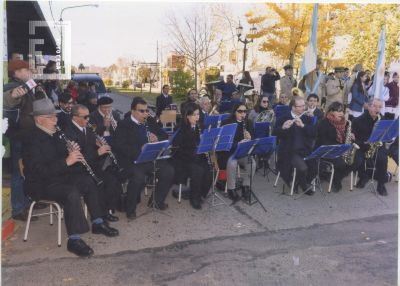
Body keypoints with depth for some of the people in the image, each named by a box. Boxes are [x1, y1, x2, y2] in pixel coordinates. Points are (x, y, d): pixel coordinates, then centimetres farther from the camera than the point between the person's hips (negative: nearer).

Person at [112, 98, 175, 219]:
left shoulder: (150, 122, 15)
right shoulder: (124, 125, -4)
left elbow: (164, 135, 18)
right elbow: (119, 146, -15)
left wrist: (157, 138, -7)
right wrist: (140, 150, -28)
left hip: (151, 158, 6)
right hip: (132, 160, -5)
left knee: (169, 171, -16)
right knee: (138, 177, -34)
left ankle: (157, 199, 8)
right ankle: (130, 208, -8)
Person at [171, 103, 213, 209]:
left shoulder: (201, 126, 11)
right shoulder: (180, 129, -6)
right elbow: (178, 148, -13)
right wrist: (193, 153, -24)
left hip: (199, 157, 5)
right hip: (184, 159, -5)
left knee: (210, 170, -23)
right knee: (198, 170, -32)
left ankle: (201, 194, 1)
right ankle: (194, 199, -11)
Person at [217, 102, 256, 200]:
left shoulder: (248, 123, 8)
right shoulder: (226, 122, -6)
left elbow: (254, 139, 11)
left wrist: (250, 138, -14)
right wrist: (238, 144, -28)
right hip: (229, 151, -3)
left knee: (252, 163, -25)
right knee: (232, 164, -34)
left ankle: (246, 187, -4)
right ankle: (231, 189, -13)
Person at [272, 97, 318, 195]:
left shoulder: (307, 119, 15)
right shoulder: (283, 119, 2)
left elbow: (314, 132, -1)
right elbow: (274, 135, -9)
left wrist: (302, 125, -17)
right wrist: (283, 128, -29)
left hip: (306, 150, 5)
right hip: (291, 152, -5)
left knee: (317, 166, -19)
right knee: (303, 168, -29)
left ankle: (299, 183, 8)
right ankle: (303, 187, 5)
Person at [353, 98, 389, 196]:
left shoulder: (384, 120, 6)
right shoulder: (358, 120, -2)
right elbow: (354, 137, -6)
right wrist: (365, 144, -22)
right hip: (361, 147, -1)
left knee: (382, 158, -29)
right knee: (358, 159, -30)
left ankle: (381, 185, -10)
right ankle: (363, 177, 5)